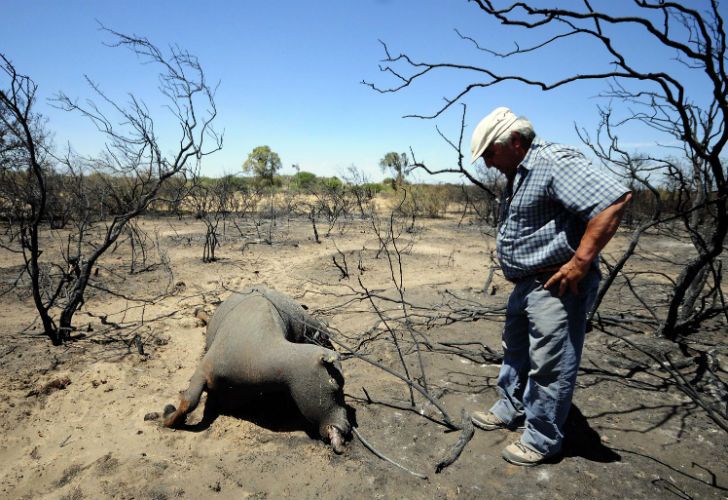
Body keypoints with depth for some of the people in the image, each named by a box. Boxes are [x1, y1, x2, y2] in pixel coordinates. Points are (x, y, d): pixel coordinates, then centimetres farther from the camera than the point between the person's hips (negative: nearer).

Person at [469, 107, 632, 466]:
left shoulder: (554, 162, -18)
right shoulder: (518, 174, 14)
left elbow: (615, 199, -28)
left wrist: (580, 263, -27)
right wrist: (513, 270, 14)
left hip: (556, 287, -10)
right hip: (526, 285, 10)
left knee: (549, 367, 2)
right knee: (516, 353, 22)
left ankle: (542, 440, 20)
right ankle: (510, 411, 40)